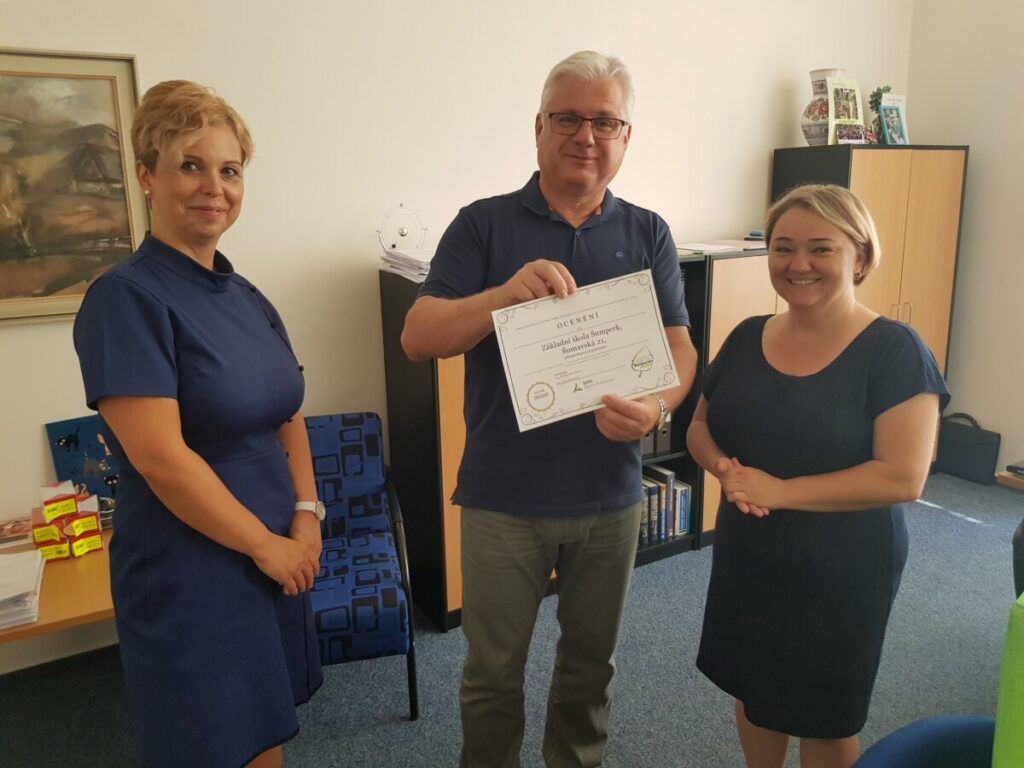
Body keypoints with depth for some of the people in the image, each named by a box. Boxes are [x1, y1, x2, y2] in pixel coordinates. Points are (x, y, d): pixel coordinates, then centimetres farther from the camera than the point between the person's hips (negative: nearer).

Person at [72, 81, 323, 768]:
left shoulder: (248, 298, 8)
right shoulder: (127, 297, -14)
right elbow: (160, 458, -21)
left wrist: (307, 516, -4)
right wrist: (266, 544, -14)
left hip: (279, 559, 7)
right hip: (191, 575, -7)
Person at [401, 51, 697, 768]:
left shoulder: (648, 234, 3)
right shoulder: (484, 224, -4)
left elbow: (680, 348, 0)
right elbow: (418, 338, -11)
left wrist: (655, 407, -22)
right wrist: (506, 294, -28)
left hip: (610, 495, 3)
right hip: (503, 496, -2)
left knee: (592, 663, 22)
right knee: (493, 671, 15)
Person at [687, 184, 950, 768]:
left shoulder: (894, 350, -16)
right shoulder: (746, 337, -1)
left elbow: (903, 477, -22)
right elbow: (700, 427, 7)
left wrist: (781, 491, -25)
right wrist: (725, 468, -14)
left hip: (841, 571, -4)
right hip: (746, 560, 5)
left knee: (825, 719, 16)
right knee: (754, 693, 22)